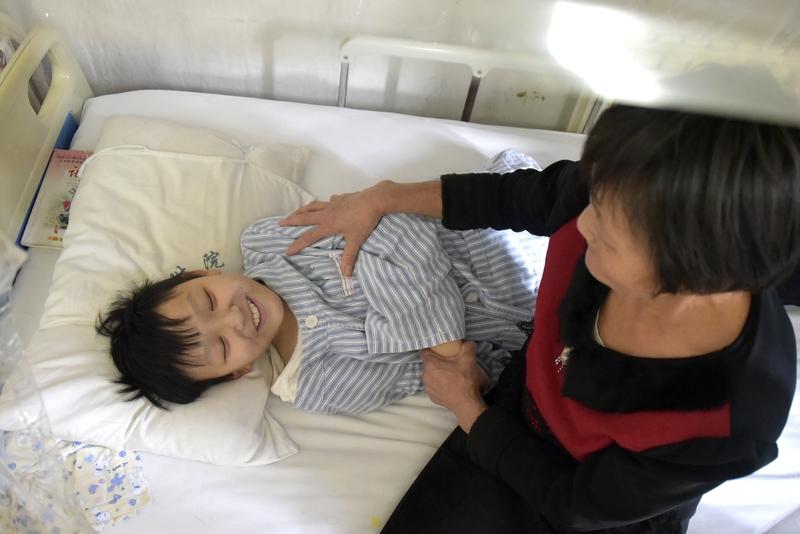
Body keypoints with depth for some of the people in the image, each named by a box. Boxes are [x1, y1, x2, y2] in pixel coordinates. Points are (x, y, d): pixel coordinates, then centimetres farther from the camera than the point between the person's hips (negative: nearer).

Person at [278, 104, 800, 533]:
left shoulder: (730, 421, -36)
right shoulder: (634, 196, -27)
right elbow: (512, 195, -6)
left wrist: (466, 405, -8)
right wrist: (381, 198, -2)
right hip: (520, 413, 3)